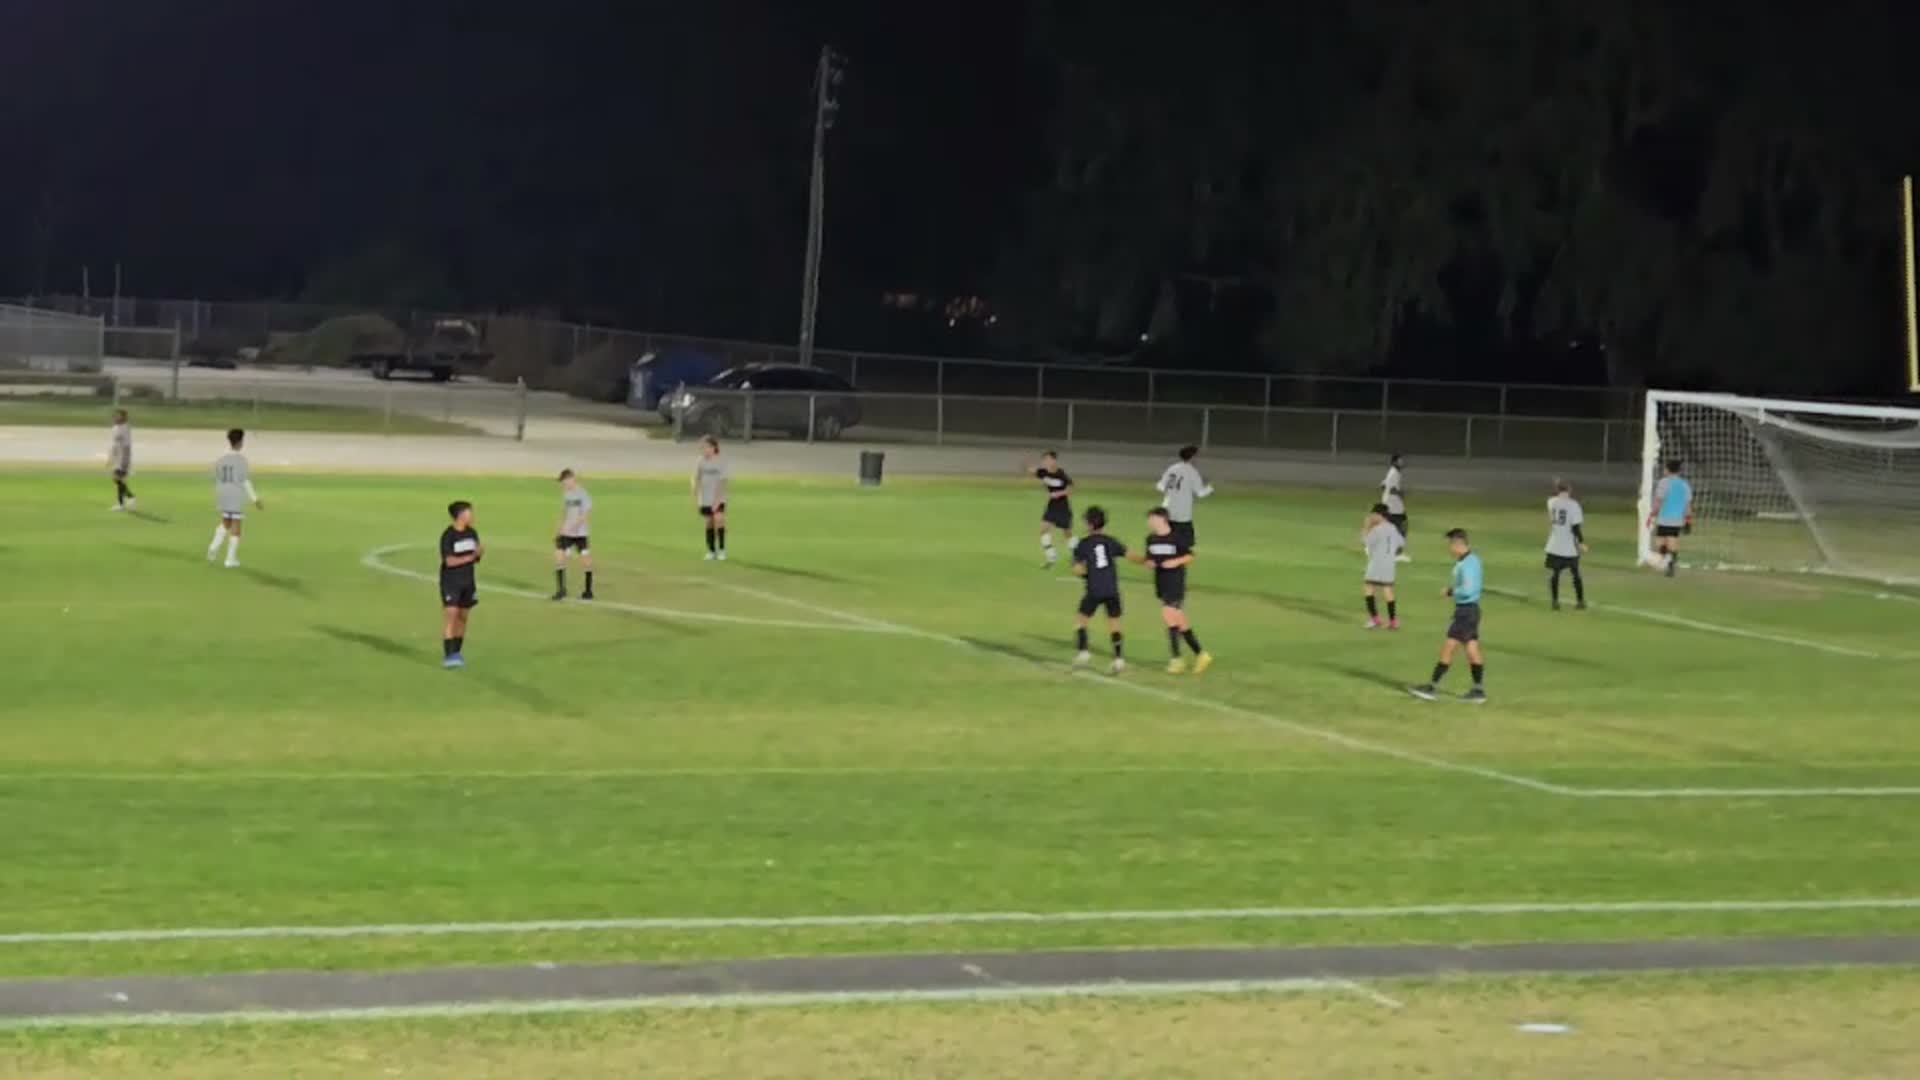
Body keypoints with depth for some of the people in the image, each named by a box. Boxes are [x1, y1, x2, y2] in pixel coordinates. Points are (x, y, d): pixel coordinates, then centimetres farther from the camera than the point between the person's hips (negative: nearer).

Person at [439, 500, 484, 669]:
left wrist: (479, 553, -14)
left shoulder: (472, 533, 4)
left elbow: (475, 558, 8)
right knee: (451, 615, -12)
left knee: (463, 617, 9)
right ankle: (448, 655, -14)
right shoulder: (448, 536, -14)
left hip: (467, 582, 6)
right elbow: (450, 561, -20)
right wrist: (470, 557, -22)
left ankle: (457, 653, 19)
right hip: (450, 582, -6)